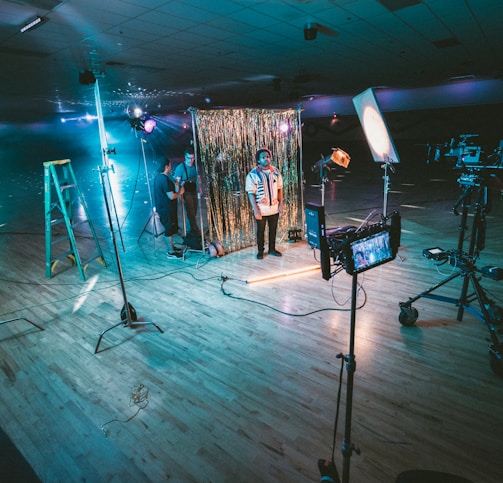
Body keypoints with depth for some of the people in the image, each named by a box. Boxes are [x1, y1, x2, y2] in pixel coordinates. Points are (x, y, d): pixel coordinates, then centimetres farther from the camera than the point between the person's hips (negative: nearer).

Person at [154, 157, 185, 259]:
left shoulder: (158, 176, 7)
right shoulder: (165, 179, -25)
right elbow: (171, 196, -26)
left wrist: (175, 185, 13)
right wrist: (180, 192, -9)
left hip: (162, 207, 10)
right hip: (167, 209, -10)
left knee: (169, 228, 20)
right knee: (169, 229, 1)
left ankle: (171, 247, 33)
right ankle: (171, 252, 11)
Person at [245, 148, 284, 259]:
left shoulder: (276, 172, 0)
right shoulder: (252, 174, -12)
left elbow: (280, 189, 7)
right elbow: (251, 193, -13)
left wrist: (281, 204, 2)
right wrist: (256, 210, -17)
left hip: (274, 208, 4)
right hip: (261, 210, -3)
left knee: (273, 230, 15)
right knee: (260, 231, 11)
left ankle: (272, 249, 32)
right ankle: (260, 251, 27)